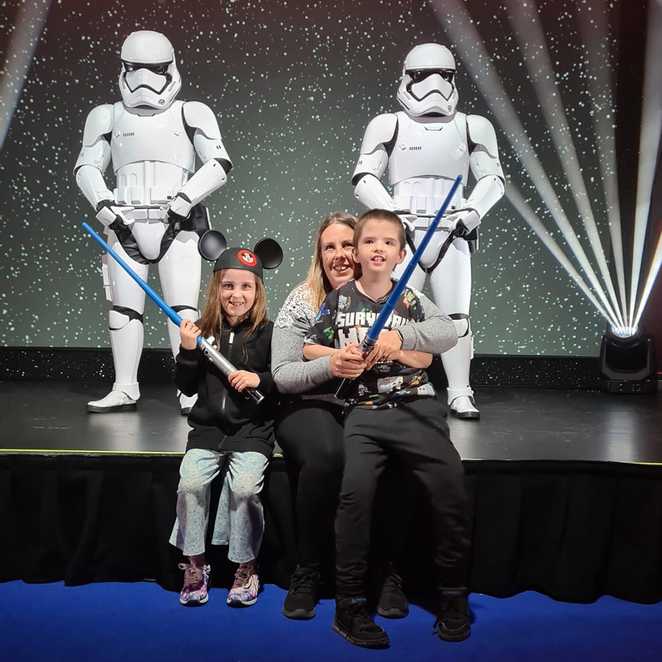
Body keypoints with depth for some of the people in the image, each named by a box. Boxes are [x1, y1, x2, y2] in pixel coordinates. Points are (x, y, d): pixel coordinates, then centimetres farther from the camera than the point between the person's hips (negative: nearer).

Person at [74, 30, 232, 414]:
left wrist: (183, 200, -13)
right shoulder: (108, 116, 11)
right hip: (125, 225, 3)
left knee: (184, 309, -7)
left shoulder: (191, 114, 5)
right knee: (123, 307, 4)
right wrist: (105, 206, -4)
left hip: (178, 225, -3)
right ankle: (125, 389, 13)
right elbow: (87, 167, 13)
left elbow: (220, 164, -1)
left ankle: (191, 391, -2)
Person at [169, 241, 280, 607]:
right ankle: (195, 564, 1)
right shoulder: (203, 330, 6)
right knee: (190, 481, -20)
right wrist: (188, 351, -8)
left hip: (253, 429, -2)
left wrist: (260, 379, -17)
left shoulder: (268, 333, -1)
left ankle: (246, 567, -1)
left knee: (244, 486, -24)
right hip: (208, 427, 3)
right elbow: (187, 387, 6)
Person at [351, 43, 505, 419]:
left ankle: (460, 394, 6)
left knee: (456, 315, -1)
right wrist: (393, 213, -8)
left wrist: (471, 212, -3)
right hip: (403, 233, -1)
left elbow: (493, 179, 13)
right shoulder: (390, 125, 4)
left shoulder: (471, 127, 8)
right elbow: (364, 178, 4)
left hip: (452, 233, 1)